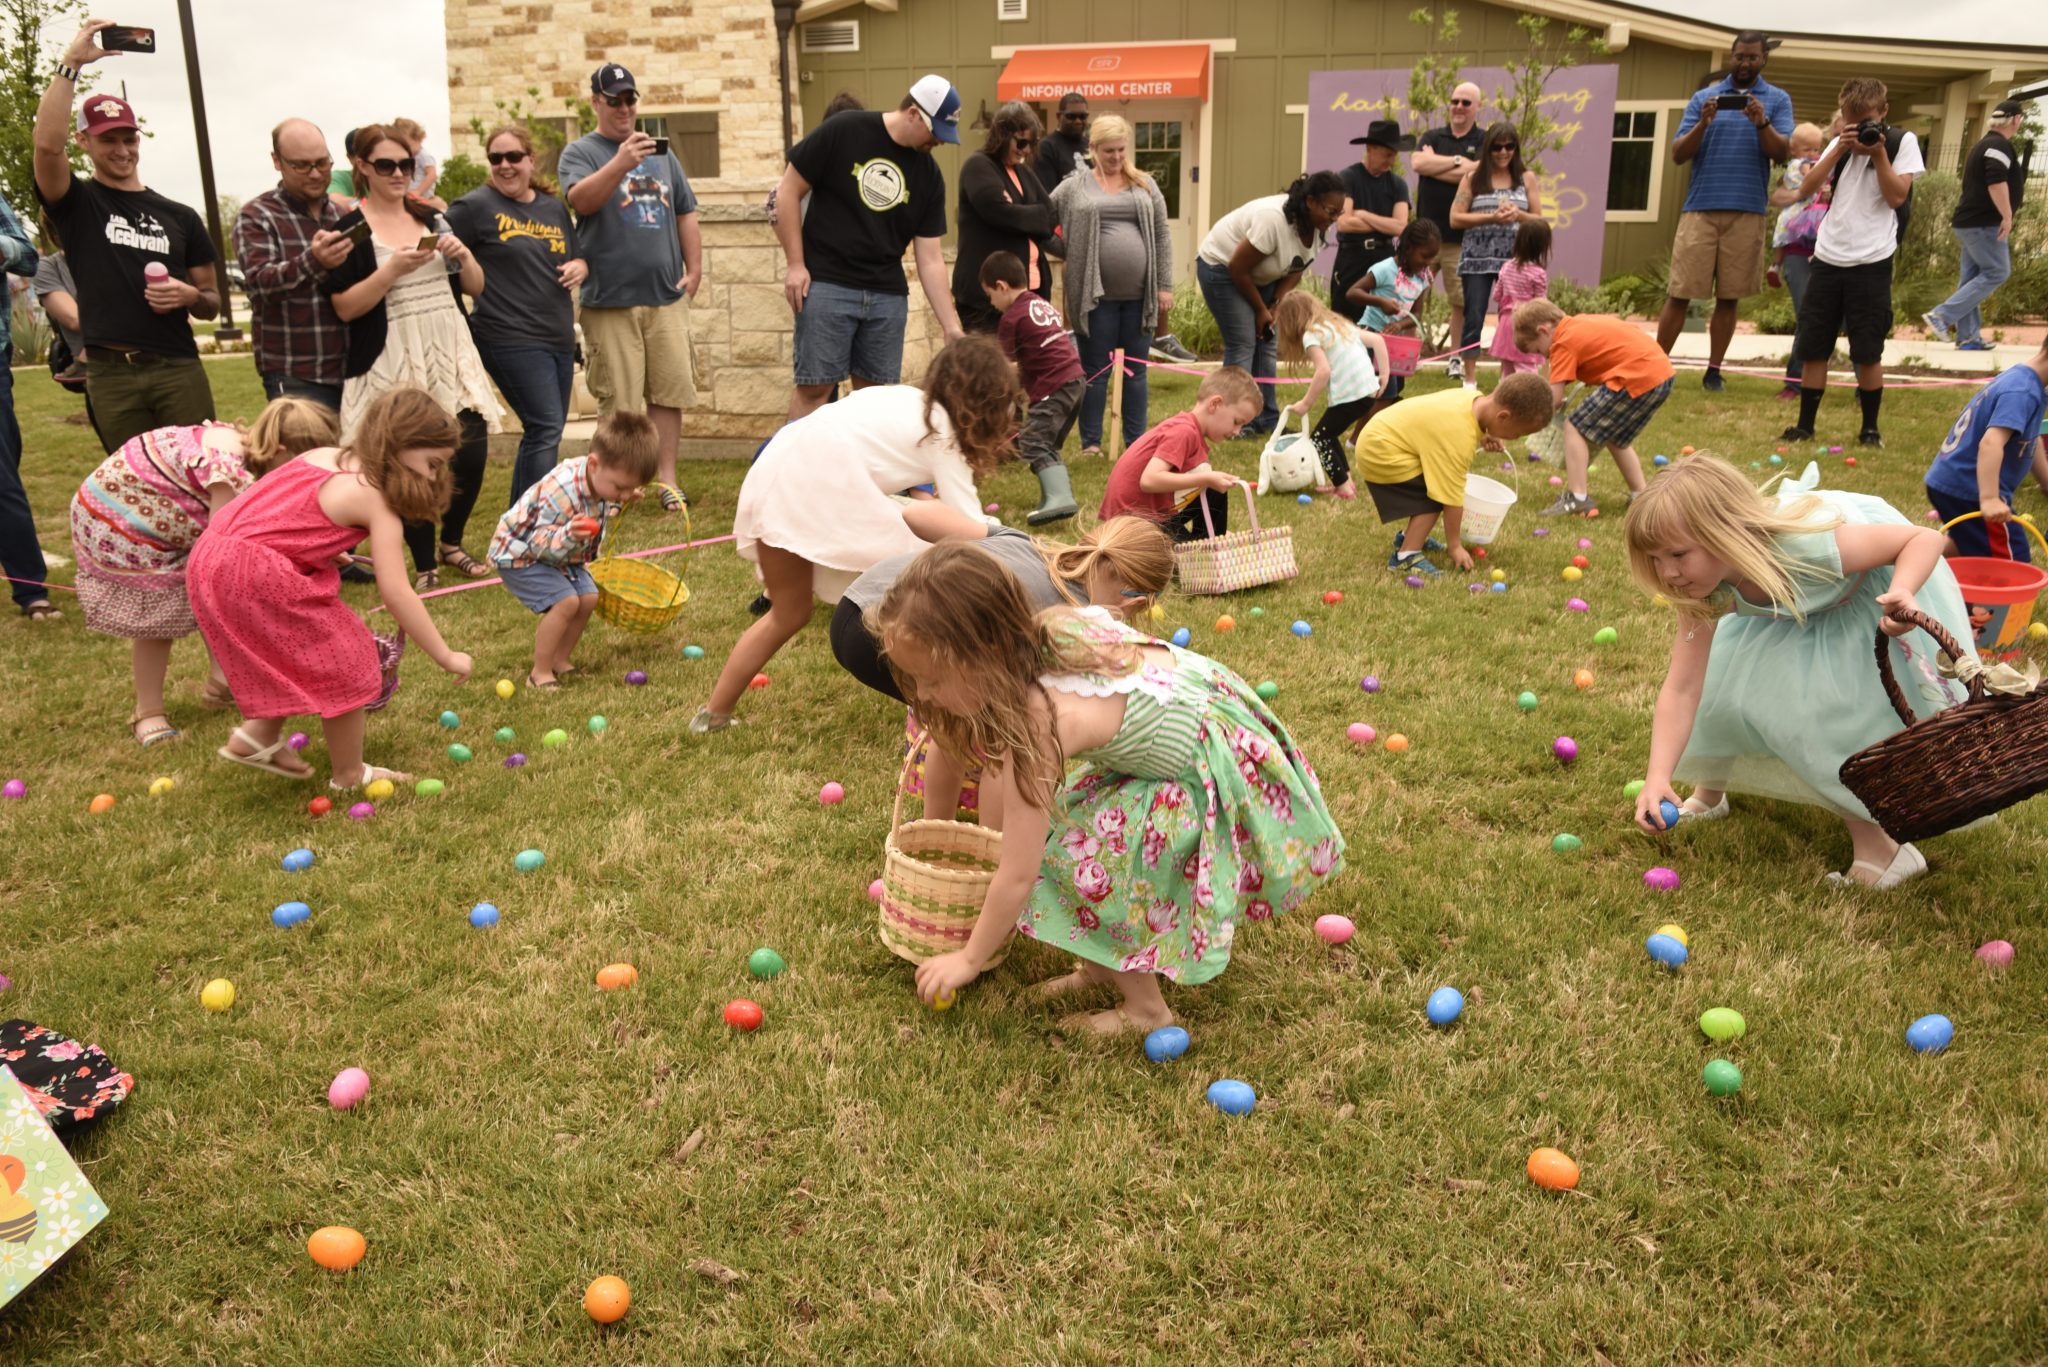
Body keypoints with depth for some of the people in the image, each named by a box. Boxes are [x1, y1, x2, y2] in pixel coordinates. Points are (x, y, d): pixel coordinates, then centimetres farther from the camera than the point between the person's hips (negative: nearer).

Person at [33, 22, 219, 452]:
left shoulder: (180, 217, 14)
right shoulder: (76, 203, 8)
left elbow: (212, 305, 16)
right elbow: (48, 143, -13)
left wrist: (191, 296, -7)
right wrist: (70, 64, -13)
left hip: (178, 367, 1)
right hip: (112, 376, -1)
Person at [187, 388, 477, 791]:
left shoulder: (324, 455, 12)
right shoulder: (376, 501, -11)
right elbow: (397, 594, -13)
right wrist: (446, 657, -7)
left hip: (211, 558, 9)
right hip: (258, 577, -9)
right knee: (345, 662, 5)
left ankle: (259, 735, 32)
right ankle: (350, 776, 17)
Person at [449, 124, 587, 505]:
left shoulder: (554, 208, 14)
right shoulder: (476, 206, -4)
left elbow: (578, 257, 25)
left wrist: (579, 267, 2)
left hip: (559, 338, 7)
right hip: (511, 339, -7)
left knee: (544, 435, 12)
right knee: (546, 429, -15)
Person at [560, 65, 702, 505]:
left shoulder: (660, 152, 17)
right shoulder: (580, 152, 2)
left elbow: (685, 214, 20)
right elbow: (580, 200, -19)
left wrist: (694, 269, 8)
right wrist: (621, 164, -34)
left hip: (666, 296, 4)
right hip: (609, 300, -4)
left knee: (669, 390, 4)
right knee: (619, 402, -1)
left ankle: (666, 478, 11)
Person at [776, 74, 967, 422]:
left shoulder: (929, 176, 7)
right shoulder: (843, 131, -5)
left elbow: (929, 258, 6)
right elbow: (788, 192, -1)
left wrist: (951, 327, 1)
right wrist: (795, 265, -6)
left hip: (888, 295, 4)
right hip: (826, 285, -4)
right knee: (815, 386, -5)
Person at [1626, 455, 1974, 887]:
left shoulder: (1803, 545, -43)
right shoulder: (1706, 589, -25)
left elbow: (1925, 538, -30)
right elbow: (1682, 688, -25)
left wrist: (1902, 594, -50)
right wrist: (1658, 777, -34)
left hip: (1882, 581, -5)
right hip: (1797, 607, 6)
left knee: (1822, 708, -21)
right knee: (1720, 685, -2)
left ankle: (1878, 847, -8)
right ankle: (1709, 794, 24)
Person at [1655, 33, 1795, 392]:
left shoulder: (1777, 100, 9)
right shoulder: (1703, 98, 9)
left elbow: (1782, 152, -4)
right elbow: (1678, 154, 2)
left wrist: (1762, 123, -20)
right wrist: (1703, 123, -15)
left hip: (1747, 212, 0)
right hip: (1700, 208, 0)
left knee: (1729, 295, 3)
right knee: (1680, 292, -4)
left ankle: (1714, 371, 9)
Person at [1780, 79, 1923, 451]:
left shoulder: (1902, 142, 1)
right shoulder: (1841, 143, 12)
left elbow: (1897, 197, -7)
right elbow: (1806, 189, 1)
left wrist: (1878, 152, -12)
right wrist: (1839, 148, -7)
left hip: (1871, 259, -4)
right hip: (1828, 256, 4)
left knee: (1867, 351, -1)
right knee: (1813, 346, 3)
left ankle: (1870, 429, 11)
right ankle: (1804, 425, 11)